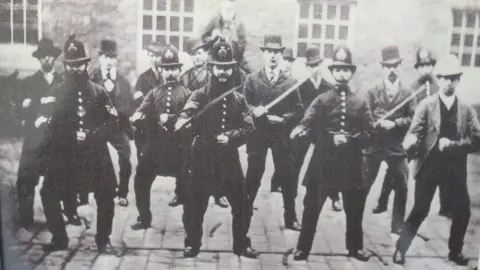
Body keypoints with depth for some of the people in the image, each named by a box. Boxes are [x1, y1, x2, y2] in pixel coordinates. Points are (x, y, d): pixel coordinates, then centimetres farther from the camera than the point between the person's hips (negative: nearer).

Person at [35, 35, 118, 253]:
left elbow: (113, 120, 3)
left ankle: (103, 240, 19)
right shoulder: (55, 93, 2)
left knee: (106, 196, 1)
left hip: (95, 154, 0)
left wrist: (93, 135, -12)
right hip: (64, 155, 0)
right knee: (49, 195, -4)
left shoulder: (99, 91, 5)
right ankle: (59, 238, 16)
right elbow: (43, 122, -5)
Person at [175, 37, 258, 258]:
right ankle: (192, 244, 25)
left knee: (242, 206, 8)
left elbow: (248, 127, 1)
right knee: (194, 205, 5)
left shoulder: (239, 99, 6)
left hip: (229, 158, 3)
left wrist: (230, 137, -17)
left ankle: (241, 245, 27)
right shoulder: (200, 95, -3)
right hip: (203, 157, -2)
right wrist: (182, 123, -44)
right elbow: (187, 113, -21)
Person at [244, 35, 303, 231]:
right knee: (253, 175, 6)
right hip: (258, 133, 0)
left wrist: (283, 119, -15)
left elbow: (299, 110, 1)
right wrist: (254, 110, -20)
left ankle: (290, 218, 16)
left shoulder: (290, 82, 5)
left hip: (282, 134, 0)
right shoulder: (252, 79, 6)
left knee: (288, 176, 3)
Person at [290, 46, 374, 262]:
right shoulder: (322, 99, 0)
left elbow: (369, 133, 1)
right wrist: (300, 129, -35)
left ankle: (355, 247, 34)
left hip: (351, 163, 2)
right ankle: (303, 248, 20)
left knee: (355, 207, 14)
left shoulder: (360, 102, 5)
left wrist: (349, 139, -15)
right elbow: (308, 122, -13)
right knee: (312, 206, 5)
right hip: (323, 161, -2)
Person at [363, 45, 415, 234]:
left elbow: (413, 119, -3)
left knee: (401, 187, 6)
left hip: (397, 147, 1)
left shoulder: (407, 93, 1)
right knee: (363, 184, 9)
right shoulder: (372, 91, 1)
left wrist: (394, 123, -16)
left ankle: (397, 224, 22)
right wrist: (378, 123, -19)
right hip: (373, 145, 0)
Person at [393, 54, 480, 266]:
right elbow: (415, 131, -11)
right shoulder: (426, 105, -3)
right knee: (419, 211, 0)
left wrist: (452, 145, -17)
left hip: (455, 169, 3)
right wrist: (410, 140, -34)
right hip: (429, 166, -3)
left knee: (462, 212, 8)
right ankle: (400, 249, 14)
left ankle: (455, 251, 30)